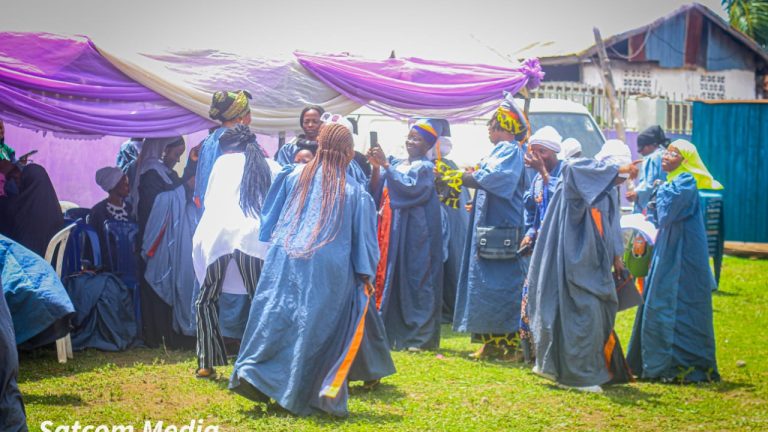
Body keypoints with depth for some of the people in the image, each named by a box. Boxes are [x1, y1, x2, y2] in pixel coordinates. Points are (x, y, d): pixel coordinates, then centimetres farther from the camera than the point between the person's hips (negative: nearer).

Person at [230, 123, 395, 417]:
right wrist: (366, 276, 10)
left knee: (276, 320, 4)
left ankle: (252, 374, -8)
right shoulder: (355, 192, 1)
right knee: (315, 327, 4)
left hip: (286, 261, 2)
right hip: (328, 271, -2)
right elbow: (363, 237, 4)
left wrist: (274, 245, 28)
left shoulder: (295, 176, 5)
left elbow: (270, 216, 14)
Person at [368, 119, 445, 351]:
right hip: (391, 230, 6)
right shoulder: (395, 163, 16)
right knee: (389, 279, 4)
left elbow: (410, 187, -18)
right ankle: (392, 332, 10)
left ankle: (420, 337, -3)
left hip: (414, 234, -6)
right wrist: (376, 168, -7)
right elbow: (376, 191, 9)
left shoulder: (425, 167, -2)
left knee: (414, 279, -6)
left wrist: (386, 165, -18)